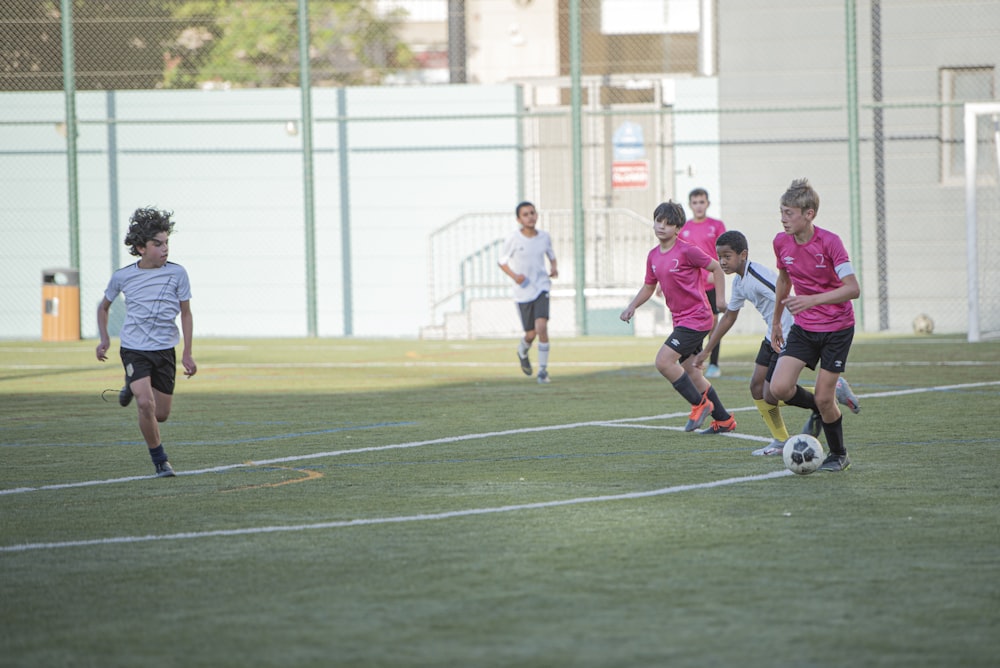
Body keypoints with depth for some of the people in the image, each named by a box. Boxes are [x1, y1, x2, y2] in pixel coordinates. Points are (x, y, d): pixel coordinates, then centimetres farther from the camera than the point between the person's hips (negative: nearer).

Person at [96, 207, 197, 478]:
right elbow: (103, 307, 15)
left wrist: (187, 353, 2)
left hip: (165, 351, 2)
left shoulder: (177, 273, -6)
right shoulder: (122, 277, -5)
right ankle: (160, 461, -3)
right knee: (146, 404, -22)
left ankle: (133, 388, 41)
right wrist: (104, 338, 3)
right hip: (133, 350, -2)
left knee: (161, 415, 8)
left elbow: (185, 313, 5)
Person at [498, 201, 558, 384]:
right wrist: (514, 276, -15)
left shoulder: (544, 237, -1)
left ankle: (543, 370, -7)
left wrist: (554, 269, -6)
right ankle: (522, 352, 43)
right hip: (523, 292, -1)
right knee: (531, 334, 5)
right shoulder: (514, 240, -8)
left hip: (541, 288, 1)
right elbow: (502, 262, 3)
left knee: (541, 326, -19)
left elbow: (551, 256, 16)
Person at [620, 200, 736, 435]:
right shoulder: (653, 255, 8)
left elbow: (716, 268, -5)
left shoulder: (686, 251, -14)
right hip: (681, 319, 8)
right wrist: (632, 306, 4)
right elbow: (649, 287, 19)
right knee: (690, 372, 11)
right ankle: (724, 420, 21)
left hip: (696, 317, -8)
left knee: (664, 361, -17)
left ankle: (700, 404, -1)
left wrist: (720, 299, -9)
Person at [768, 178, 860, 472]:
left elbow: (853, 288, -25)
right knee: (779, 388, -13)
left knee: (823, 398, -4)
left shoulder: (829, 242, -21)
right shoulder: (782, 242, -4)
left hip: (836, 329, -5)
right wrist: (776, 321, 22)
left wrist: (812, 299, -37)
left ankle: (839, 456, 21)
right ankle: (821, 412, 18)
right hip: (803, 328, 5)